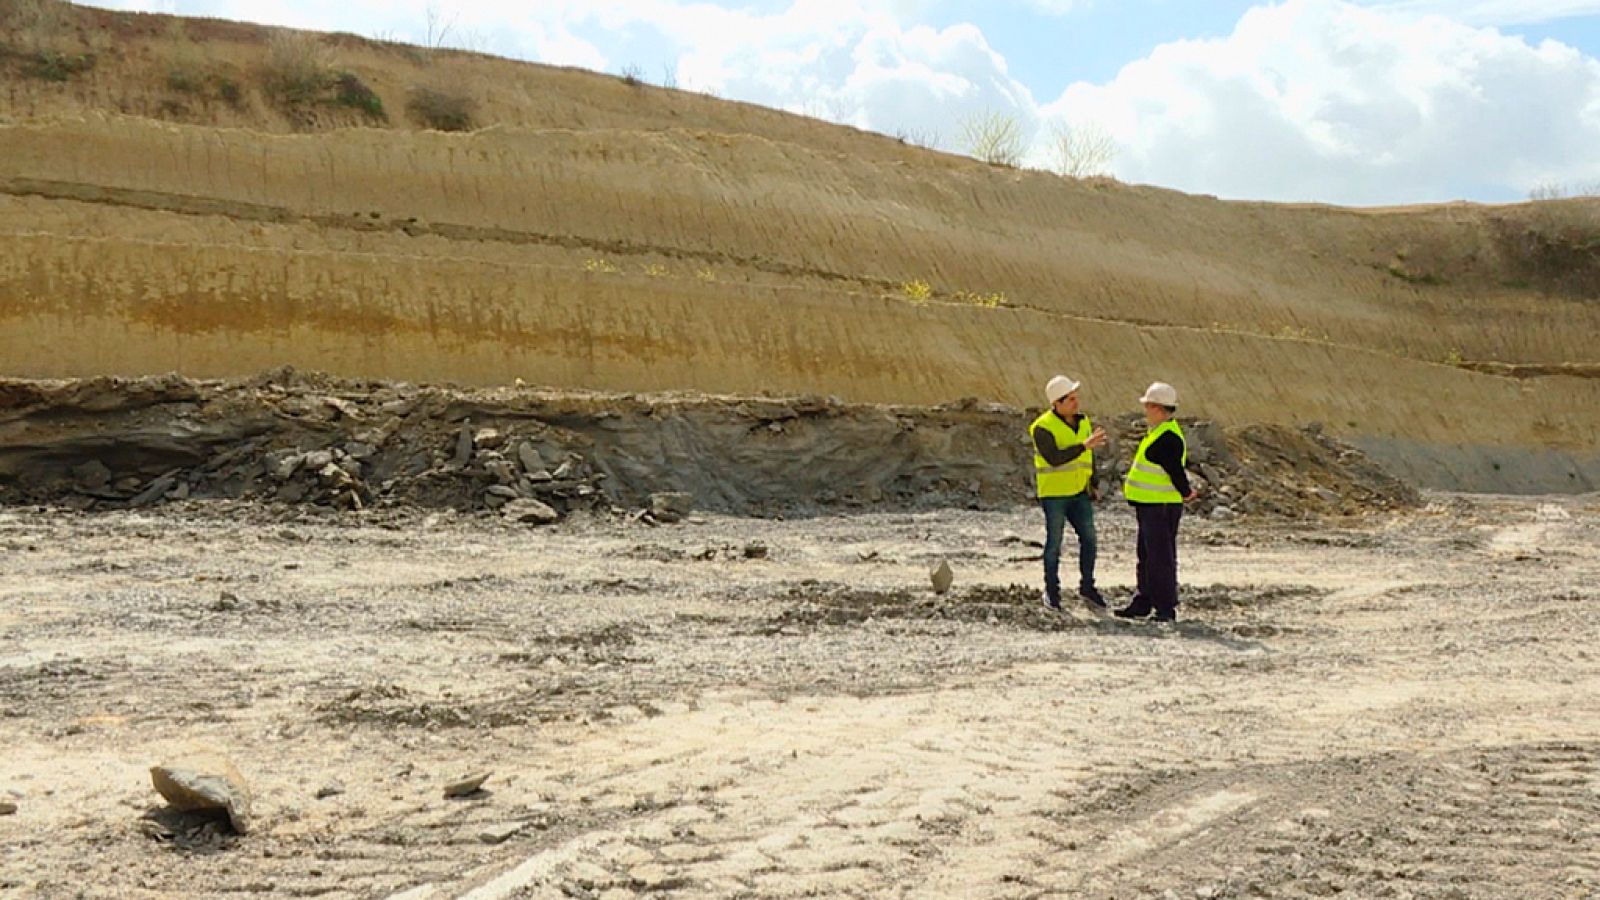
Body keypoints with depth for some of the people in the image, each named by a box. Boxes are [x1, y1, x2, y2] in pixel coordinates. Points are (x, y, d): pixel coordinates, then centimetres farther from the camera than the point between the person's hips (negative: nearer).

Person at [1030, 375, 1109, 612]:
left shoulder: (1083, 422, 7)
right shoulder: (1043, 427, -15)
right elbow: (1055, 459, -27)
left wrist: (1093, 486, 11)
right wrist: (1085, 444, -30)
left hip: (1078, 494, 6)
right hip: (1053, 493, -5)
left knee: (1088, 538, 1)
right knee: (1054, 542, 2)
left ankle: (1087, 587, 13)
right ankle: (1052, 592, 14)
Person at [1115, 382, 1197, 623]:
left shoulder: (1168, 438, -20)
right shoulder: (1157, 432, 15)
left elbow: (1175, 471, -20)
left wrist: (1185, 493, -8)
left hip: (1161, 507, -11)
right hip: (1150, 505, 11)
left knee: (1160, 558, -7)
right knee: (1147, 557, 16)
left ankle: (1166, 609, -2)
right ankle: (1142, 604, 23)